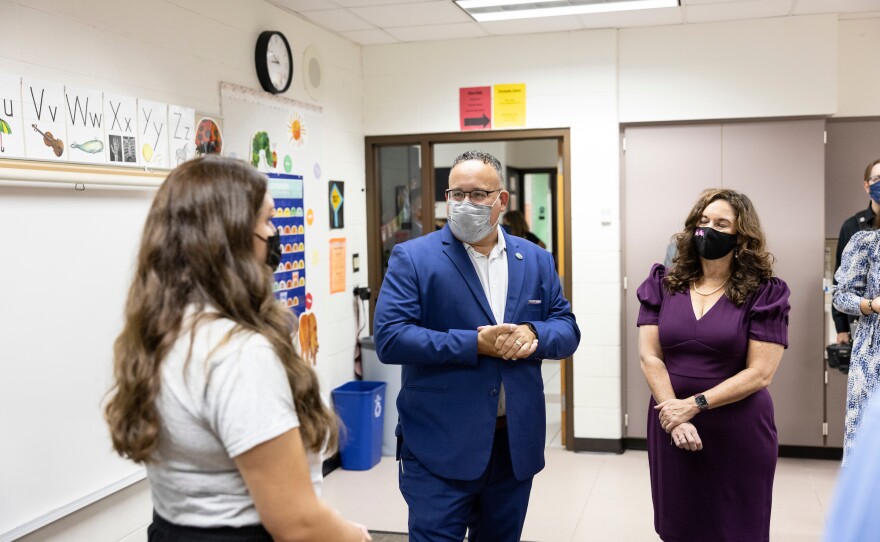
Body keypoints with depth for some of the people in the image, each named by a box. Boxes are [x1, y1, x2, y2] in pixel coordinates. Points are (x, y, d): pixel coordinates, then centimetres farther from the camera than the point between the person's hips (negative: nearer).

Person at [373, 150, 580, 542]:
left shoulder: (537, 261, 8)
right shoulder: (412, 258, -6)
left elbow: (568, 330, 8)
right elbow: (389, 338, -14)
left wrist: (533, 334, -15)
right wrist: (475, 344, -21)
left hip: (517, 444, 5)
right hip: (440, 447, -4)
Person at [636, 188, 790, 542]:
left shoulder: (764, 293, -5)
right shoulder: (663, 285, 3)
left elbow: (759, 373, -11)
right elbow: (650, 357, -2)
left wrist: (695, 404, -17)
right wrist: (675, 414, -14)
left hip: (738, 432, -2)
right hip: (671, 426, 3)